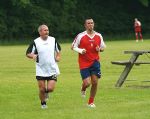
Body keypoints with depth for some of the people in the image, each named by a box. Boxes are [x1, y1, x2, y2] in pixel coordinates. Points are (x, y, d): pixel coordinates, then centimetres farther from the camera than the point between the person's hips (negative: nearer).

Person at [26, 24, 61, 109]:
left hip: (52, 69, 1)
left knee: (50, 88, -9)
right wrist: (33, 56, -23)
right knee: (42, 89, -1)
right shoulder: (35, 42, -6)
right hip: (41, 70, -1)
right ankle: (43, 103, 25)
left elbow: (58, 50, 20)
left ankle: (47, 92, 27)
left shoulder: (53, 40, 3)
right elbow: (28, 53, -2)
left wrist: (58, 56, 2)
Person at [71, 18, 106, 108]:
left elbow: (103, 47, 16)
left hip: (95, 62, 3)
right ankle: (83, 89, 29)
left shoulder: (98, 36, 4)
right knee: (87, 83, -10)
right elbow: (73, 47, 1)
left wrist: (99, 49, -7)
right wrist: (80, 51, -17)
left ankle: (91, 102, 15)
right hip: (84, 63, -3)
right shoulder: (81, 36, -7)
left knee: (95, 82, -2)